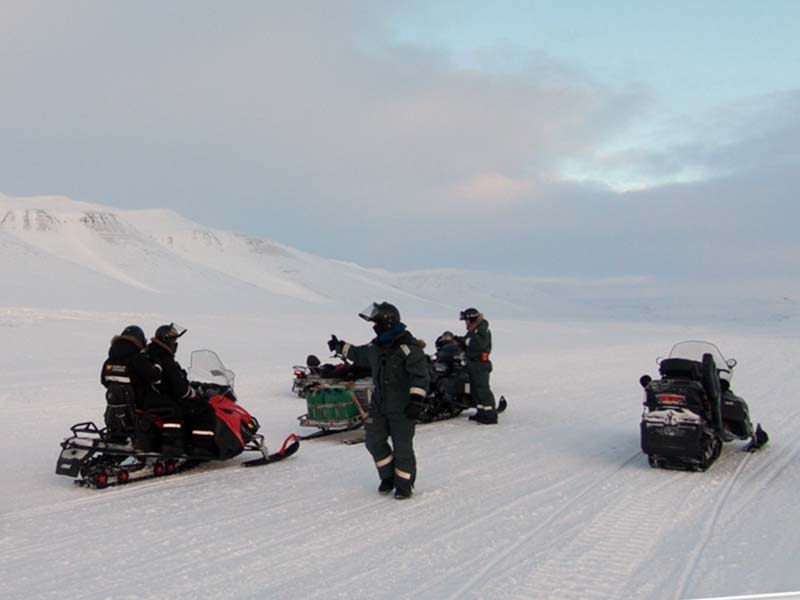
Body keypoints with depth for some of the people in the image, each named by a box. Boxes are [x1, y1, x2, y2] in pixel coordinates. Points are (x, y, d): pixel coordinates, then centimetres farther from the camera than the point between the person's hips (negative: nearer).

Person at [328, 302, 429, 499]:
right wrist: (341, 347, 36)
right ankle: (388, 476, 26)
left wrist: (416, 399, -28)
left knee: (402, 446, -1)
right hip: (379, 404, 7)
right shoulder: (376, 346, 7)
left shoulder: (408, 346, -17)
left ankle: (404, 484, 15)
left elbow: (421, 375, -22)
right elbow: (360, 355, 30)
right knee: (374, 441, 7)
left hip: (402, 407, -7)